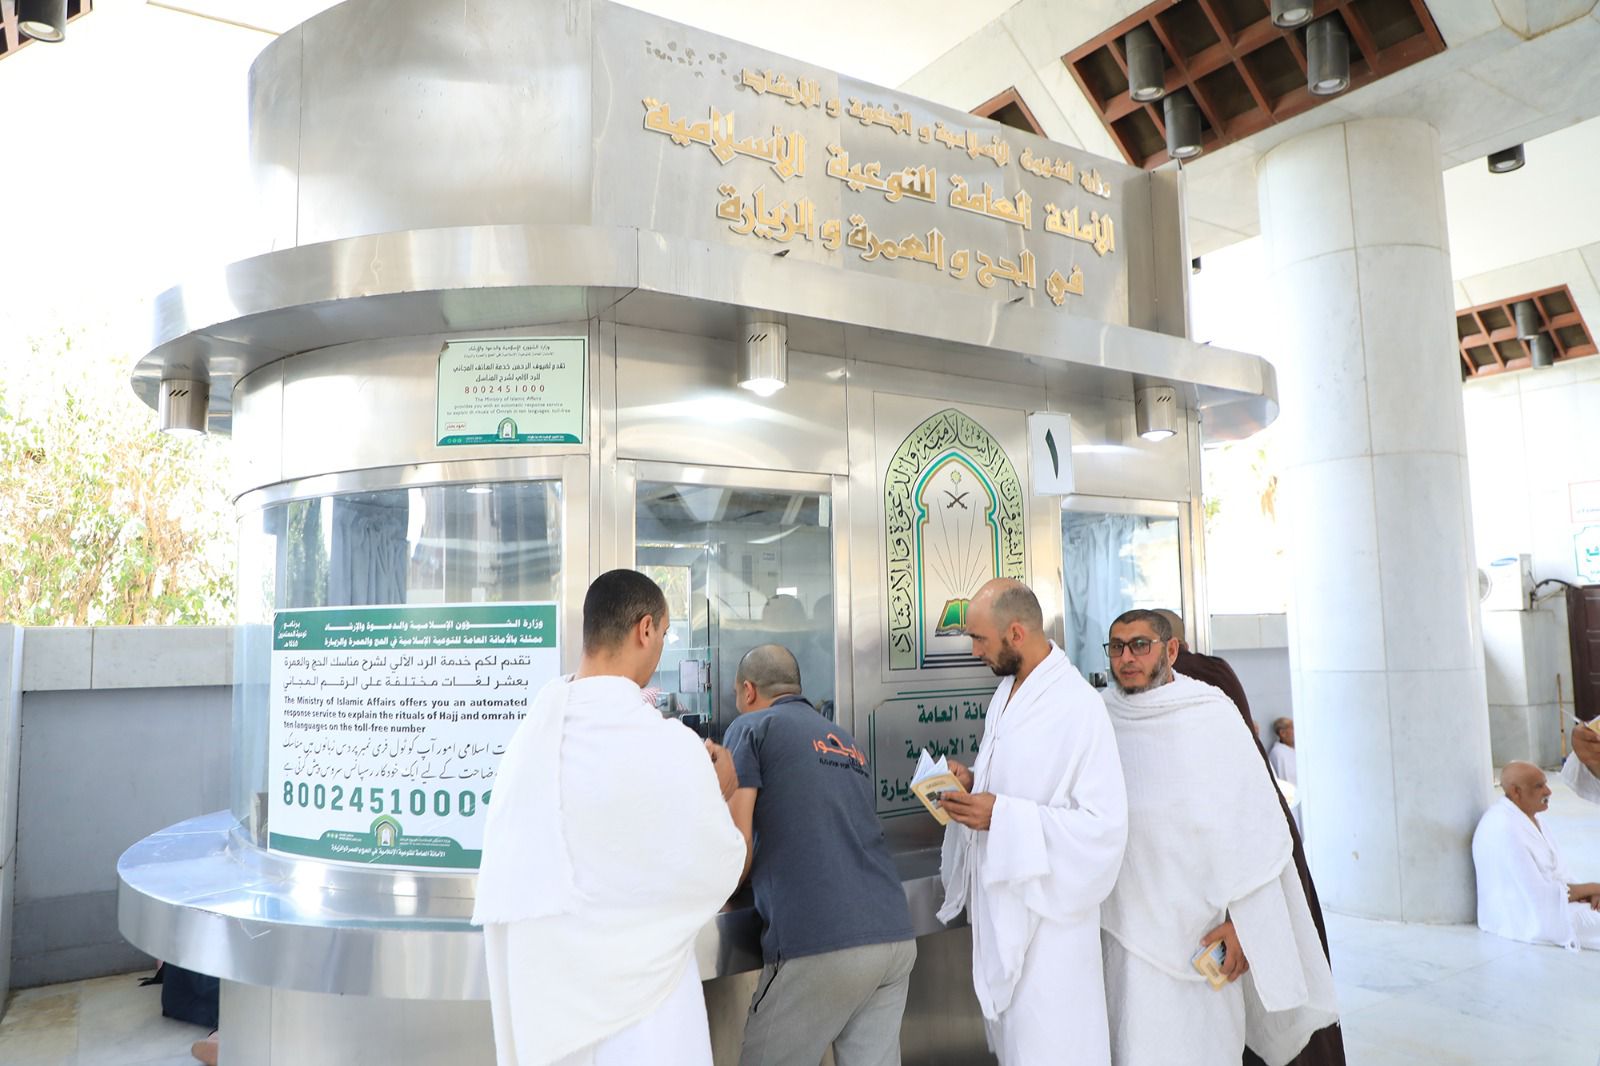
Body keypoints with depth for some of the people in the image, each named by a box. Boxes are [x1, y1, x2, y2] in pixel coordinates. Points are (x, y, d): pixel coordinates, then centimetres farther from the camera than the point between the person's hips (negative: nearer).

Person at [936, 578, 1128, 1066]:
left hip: (1044, 910, -8)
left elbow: (1105, 824, -23)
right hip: (1000, 899, 8)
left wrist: (1000, 815, -26)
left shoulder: (1077, 707, -21)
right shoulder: (1007, 691, 7)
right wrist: (975, 783, -1)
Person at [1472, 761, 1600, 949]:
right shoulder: (1504, 829, -27)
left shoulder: (1525, 814, 5)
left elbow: (1554, 869, 9)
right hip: (1522, 918, -10)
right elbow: (1539, 895, -23)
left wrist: (1585, 891, -10)